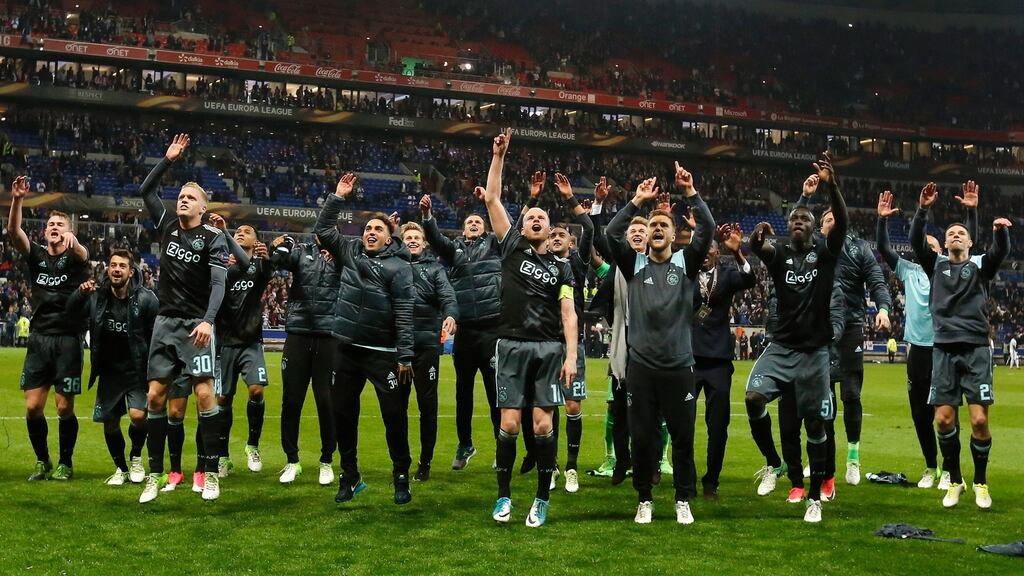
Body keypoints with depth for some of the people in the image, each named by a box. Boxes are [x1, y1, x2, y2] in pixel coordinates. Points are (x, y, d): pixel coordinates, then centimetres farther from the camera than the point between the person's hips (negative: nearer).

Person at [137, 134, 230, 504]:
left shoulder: (213, 238, -5)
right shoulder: (167, 226, 8)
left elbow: (218, 284, -14)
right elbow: (146, 192, 17)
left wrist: (208, 321, -28)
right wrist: (168, 159, 9)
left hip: (196, 324, -5)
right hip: (166, 322, 5)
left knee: (204, 393, -13)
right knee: (155, 396, 1)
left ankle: (211, 472, -7)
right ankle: (156, 474, 9)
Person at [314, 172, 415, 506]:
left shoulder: (398, 266, -6)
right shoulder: (350, 251, 10)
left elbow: (404, 312, -11)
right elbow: (322, 229, 16)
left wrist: (404, 355, -16)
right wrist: (338, 198, 7)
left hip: (383, 353, -5)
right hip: (347, 349, 5)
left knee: (394, 414, -3)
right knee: (342, 413, 10)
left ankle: (401, 476, 12)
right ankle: (350, 477, 22)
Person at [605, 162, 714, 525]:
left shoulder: (686, 263, 4)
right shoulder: (634, 264, 5)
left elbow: (707, 230, -8)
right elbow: (611, 234, -8)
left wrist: (691, 193, -14)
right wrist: (638, 201, -11)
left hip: (679, 368, 0)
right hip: (641, 367, 0)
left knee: (683, 438, 7)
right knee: (641, 438, 7)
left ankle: (683, 500, 22)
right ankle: (644, 500, 22)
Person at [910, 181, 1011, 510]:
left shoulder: (980, 266, 9)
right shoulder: (937, 266, 12)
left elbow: (1002, 251, -12)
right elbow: (916, 242, -4)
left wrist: (1000, 230, -33)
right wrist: (922, 210, -18)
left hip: (975, 350, -1)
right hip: (944, 351, 1)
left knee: (979, 420, -8)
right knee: (944, 419, -4)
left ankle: (980, 483, 10)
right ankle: (955, 481, 15)